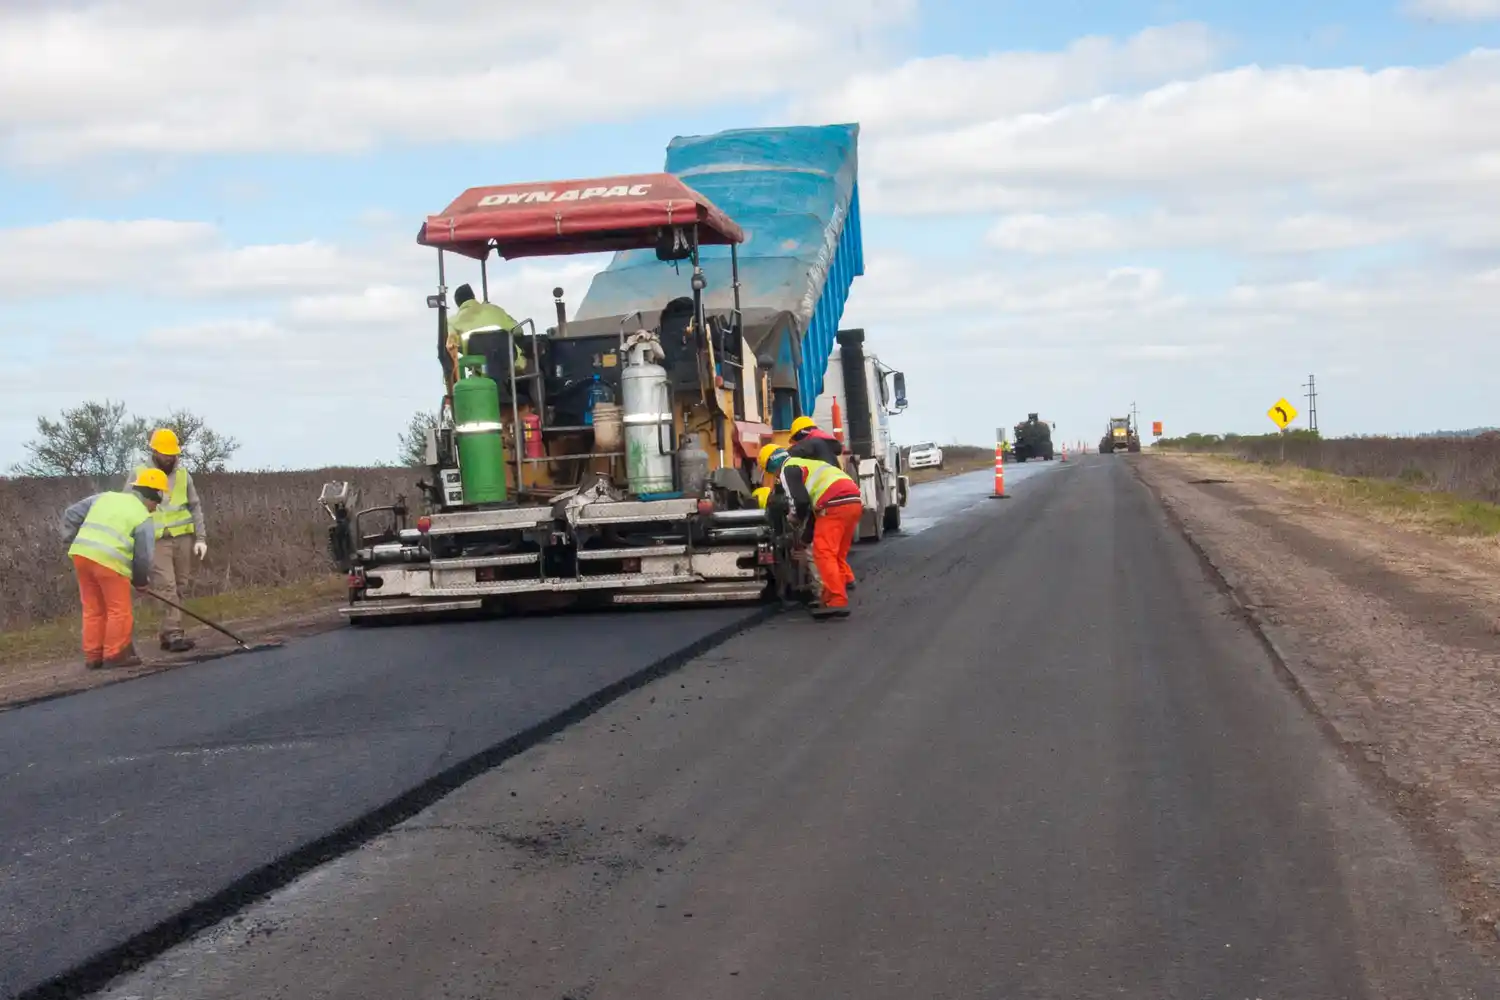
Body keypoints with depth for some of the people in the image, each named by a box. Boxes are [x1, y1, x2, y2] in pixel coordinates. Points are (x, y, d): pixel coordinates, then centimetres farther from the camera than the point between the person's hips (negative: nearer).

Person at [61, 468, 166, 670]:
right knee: (119, 610, 7)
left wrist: (72, 540, 25)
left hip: (81, 554, 6)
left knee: (93, 609, 16)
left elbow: (71, 514, 20)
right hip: (109, 561, -6)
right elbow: (143, 556, 3)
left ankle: (93, 656, 20)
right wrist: (141, 581, 19)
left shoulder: (105, 498, 20)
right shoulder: (144, 519, 4)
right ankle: (114, 654, 9)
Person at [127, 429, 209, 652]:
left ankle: (167, 634, 9)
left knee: (180, 588, 3)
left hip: (183, 537, 4)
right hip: (156, 541, -4)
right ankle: (173, 635, -15)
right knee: (166, 588, -12)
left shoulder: (183, 474, 9)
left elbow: (195, 507, 13)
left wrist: (201, 537, 4)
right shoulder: (139, 475, -2)